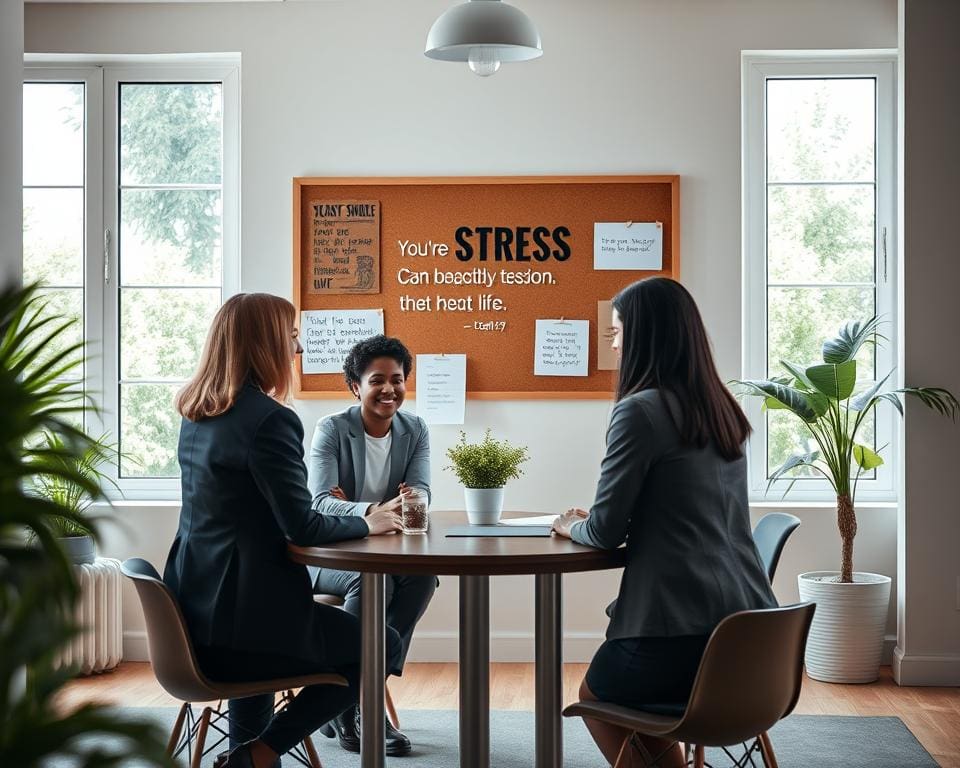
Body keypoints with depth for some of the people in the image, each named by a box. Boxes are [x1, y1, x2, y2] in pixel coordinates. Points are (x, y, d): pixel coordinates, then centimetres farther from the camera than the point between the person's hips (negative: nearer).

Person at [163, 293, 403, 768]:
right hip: (242, 622, -9)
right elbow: (302, 528, -19)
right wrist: (367, 524, -2)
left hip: (193, 614, 9)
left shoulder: (197, 413, 8)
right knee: (384, 646, 11)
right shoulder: (271, 420, -19)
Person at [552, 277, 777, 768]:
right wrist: (595, 522, 20)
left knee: (594, 694, 24)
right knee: (624, 683, 32)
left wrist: (573, 527, 11)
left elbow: (606, 531, -10)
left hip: (682, 634, -7)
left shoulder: (640, 410, -12)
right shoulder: (721, 409, 12)